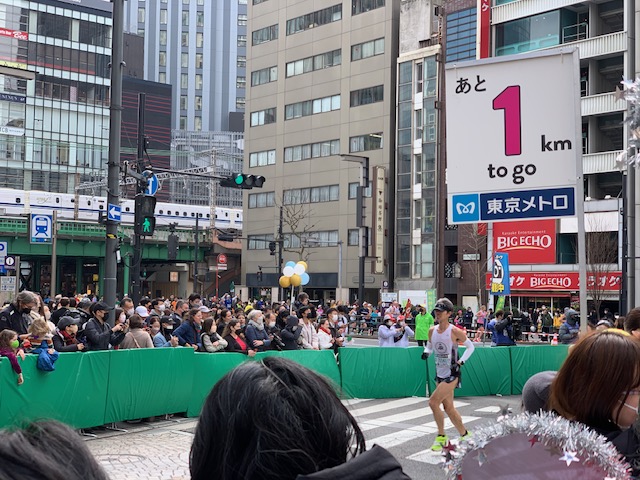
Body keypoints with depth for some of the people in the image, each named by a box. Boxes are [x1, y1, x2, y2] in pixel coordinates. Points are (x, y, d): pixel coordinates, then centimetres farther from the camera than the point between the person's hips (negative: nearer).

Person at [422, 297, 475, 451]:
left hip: (452, 375, -7)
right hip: (440, 374, 7)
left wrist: (461, 362, -13)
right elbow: (430, 345, 18)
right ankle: (465, 435, 31)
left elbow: (470, 346, -3)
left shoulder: (455, 331, -14)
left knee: (433, 402, -15)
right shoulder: (432, 331, 2)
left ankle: (441, 437, 0)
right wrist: (426, 352, -5)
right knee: (448, 407, 13)